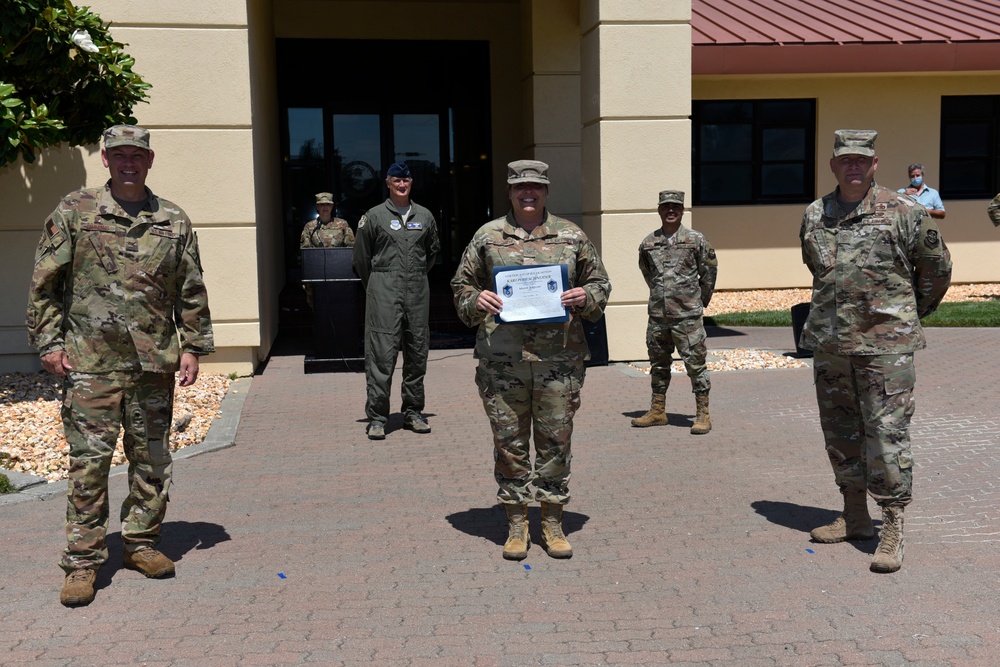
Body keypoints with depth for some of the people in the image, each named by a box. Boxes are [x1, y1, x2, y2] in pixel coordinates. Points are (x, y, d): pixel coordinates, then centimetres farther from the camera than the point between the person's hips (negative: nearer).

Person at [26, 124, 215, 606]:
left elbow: (191, 291, 11)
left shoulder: (174, 221, 8)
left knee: (152, 458, 9)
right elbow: (44, 283, 4)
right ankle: (83, 561, 9)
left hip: (155, 363, 3)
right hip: (90, 362, -2)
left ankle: (141, 543, 24)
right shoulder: (73, 213, 3)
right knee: (88, 461, -1)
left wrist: (192, 346, 6)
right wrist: (49, 342, -2)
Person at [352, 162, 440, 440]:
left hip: (418, 291, 4)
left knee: (417, 353, 7)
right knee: (381, 354, -7)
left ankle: (413, 412, 18)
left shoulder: (425, 216, 11)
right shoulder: (374, 216, 1)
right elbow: (361, 256, 7)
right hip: (384, 292, -4)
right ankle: (377, 418, -2)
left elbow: (433, 250, 25)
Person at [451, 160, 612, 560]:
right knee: (510, 443, 5)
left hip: (559, 358, 1)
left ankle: (552, 523, 20)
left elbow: (600, 282, 16)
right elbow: (461, 286, 14)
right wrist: (475, 301, -7)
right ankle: (516, 524, 18)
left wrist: (585, 297, -6)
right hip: (501, 359, 0)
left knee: (556, 442, 6)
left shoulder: (571, 237, 10)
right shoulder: (487, 237, 9)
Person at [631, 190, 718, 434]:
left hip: (687, 315, -4)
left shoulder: (696, 239, -2)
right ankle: (657, 412, 23)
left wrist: (702, 300, 12)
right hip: (657, 315, 4)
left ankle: (703, 415, 4)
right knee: (658, 364, 12)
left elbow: (709, 271, 7)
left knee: (695, 363, -2)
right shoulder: (648, 243, 6)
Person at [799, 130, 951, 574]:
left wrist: (911, 313, 15)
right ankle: (855, 517, 25)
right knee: (840, 433, 11)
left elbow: (937, 268, 8)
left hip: (886, 345, -5)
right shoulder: (814, 216, 8)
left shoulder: (904, 212, -4)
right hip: (829, 342, 5)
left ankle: (892, 532, 1)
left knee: (887, 434, -6)